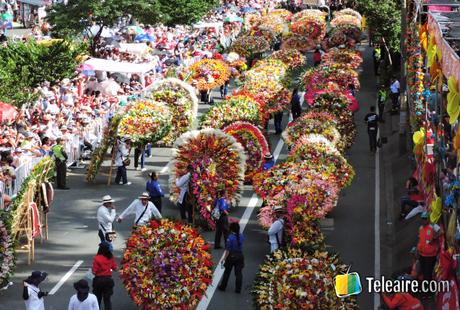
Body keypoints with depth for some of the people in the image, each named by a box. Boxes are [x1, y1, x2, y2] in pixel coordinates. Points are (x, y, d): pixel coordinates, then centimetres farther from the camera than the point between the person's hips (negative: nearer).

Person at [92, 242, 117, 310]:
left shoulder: (97, 258, -17)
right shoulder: (111, 257, -6)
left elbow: (94, 272, -17)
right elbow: (115, 268, 0)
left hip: (98, 279, -2)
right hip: (108, 279, 2)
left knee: (98, 298, 16)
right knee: (107, 299, 8)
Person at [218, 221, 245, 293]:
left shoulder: (230, 238, -21)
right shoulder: (241, 236, -6)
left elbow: (228, 250, -20)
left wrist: (224, 259, -13)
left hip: (231, 257, -3)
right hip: (240, 256, 3)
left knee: (227, 273, 13)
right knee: (238, 273, 9)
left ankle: (223, 287, 26)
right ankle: (238, 289, 12)